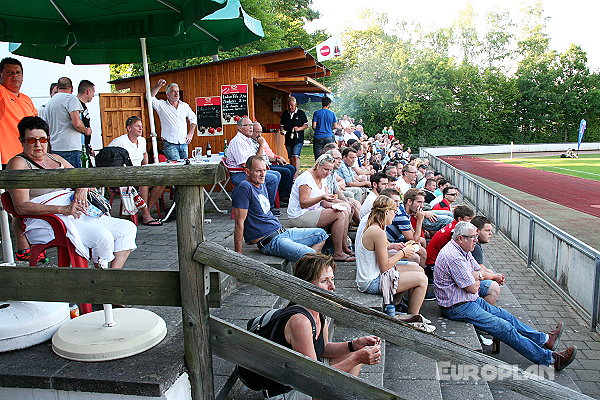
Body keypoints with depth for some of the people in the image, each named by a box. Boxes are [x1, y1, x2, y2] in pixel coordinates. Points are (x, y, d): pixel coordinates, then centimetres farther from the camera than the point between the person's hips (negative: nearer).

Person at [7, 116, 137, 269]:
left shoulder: (56, 159, 23)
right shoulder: (18, 163, 0)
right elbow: (21, 207, -12)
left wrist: (82, 188, -3)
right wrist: (62, 209, -25)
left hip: (79, 216, 8)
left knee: (128, 228, -4)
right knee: (103, 237, -30)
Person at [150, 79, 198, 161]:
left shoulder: (185, 106, 13)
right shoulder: (162, 105, 2)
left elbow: (193, 118, 22)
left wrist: (190, 134, 12)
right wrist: (158, 86, -24)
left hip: (184, 143, 4)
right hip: (170, 144, -4)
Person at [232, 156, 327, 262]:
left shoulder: (262, 185, 15)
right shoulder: (244, 188, -15)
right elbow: (239, 222, -18)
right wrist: (238, 254, -19)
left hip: (282, 232, 10)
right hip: (270, 241, -10)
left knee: (321, 234, 15)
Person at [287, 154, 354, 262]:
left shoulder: (322, 179, 12)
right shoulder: (306, 178, -15)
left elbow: (324, 202, 9)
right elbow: (303, 203, -22)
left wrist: (332, 205, -13)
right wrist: (322, 197, -32)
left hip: (313, 211, 9)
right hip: (299, 216, -9)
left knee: (345, 211, -1)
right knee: (339, 215, -20)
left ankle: (344, 247, 3)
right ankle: (337, 253, -14)